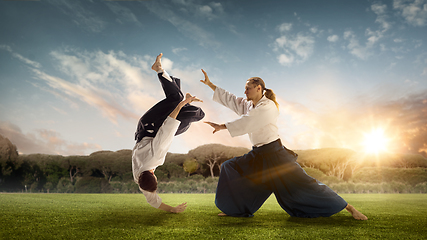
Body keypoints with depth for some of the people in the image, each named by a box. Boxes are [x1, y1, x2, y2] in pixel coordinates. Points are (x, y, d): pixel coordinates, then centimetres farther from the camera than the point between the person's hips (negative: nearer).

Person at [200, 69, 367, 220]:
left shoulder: (268, 106, -15)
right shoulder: (249, 105, 11)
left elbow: (246, 123, -24)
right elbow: (229, 99, 14)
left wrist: (221, 126, -21)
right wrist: (210, 84, 12)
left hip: (275, 154, -8)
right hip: (258, 155, 8)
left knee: (302, 184, -10)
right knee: (230, 168, 5)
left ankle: (349, 208, 3)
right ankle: (236, 210, 14)